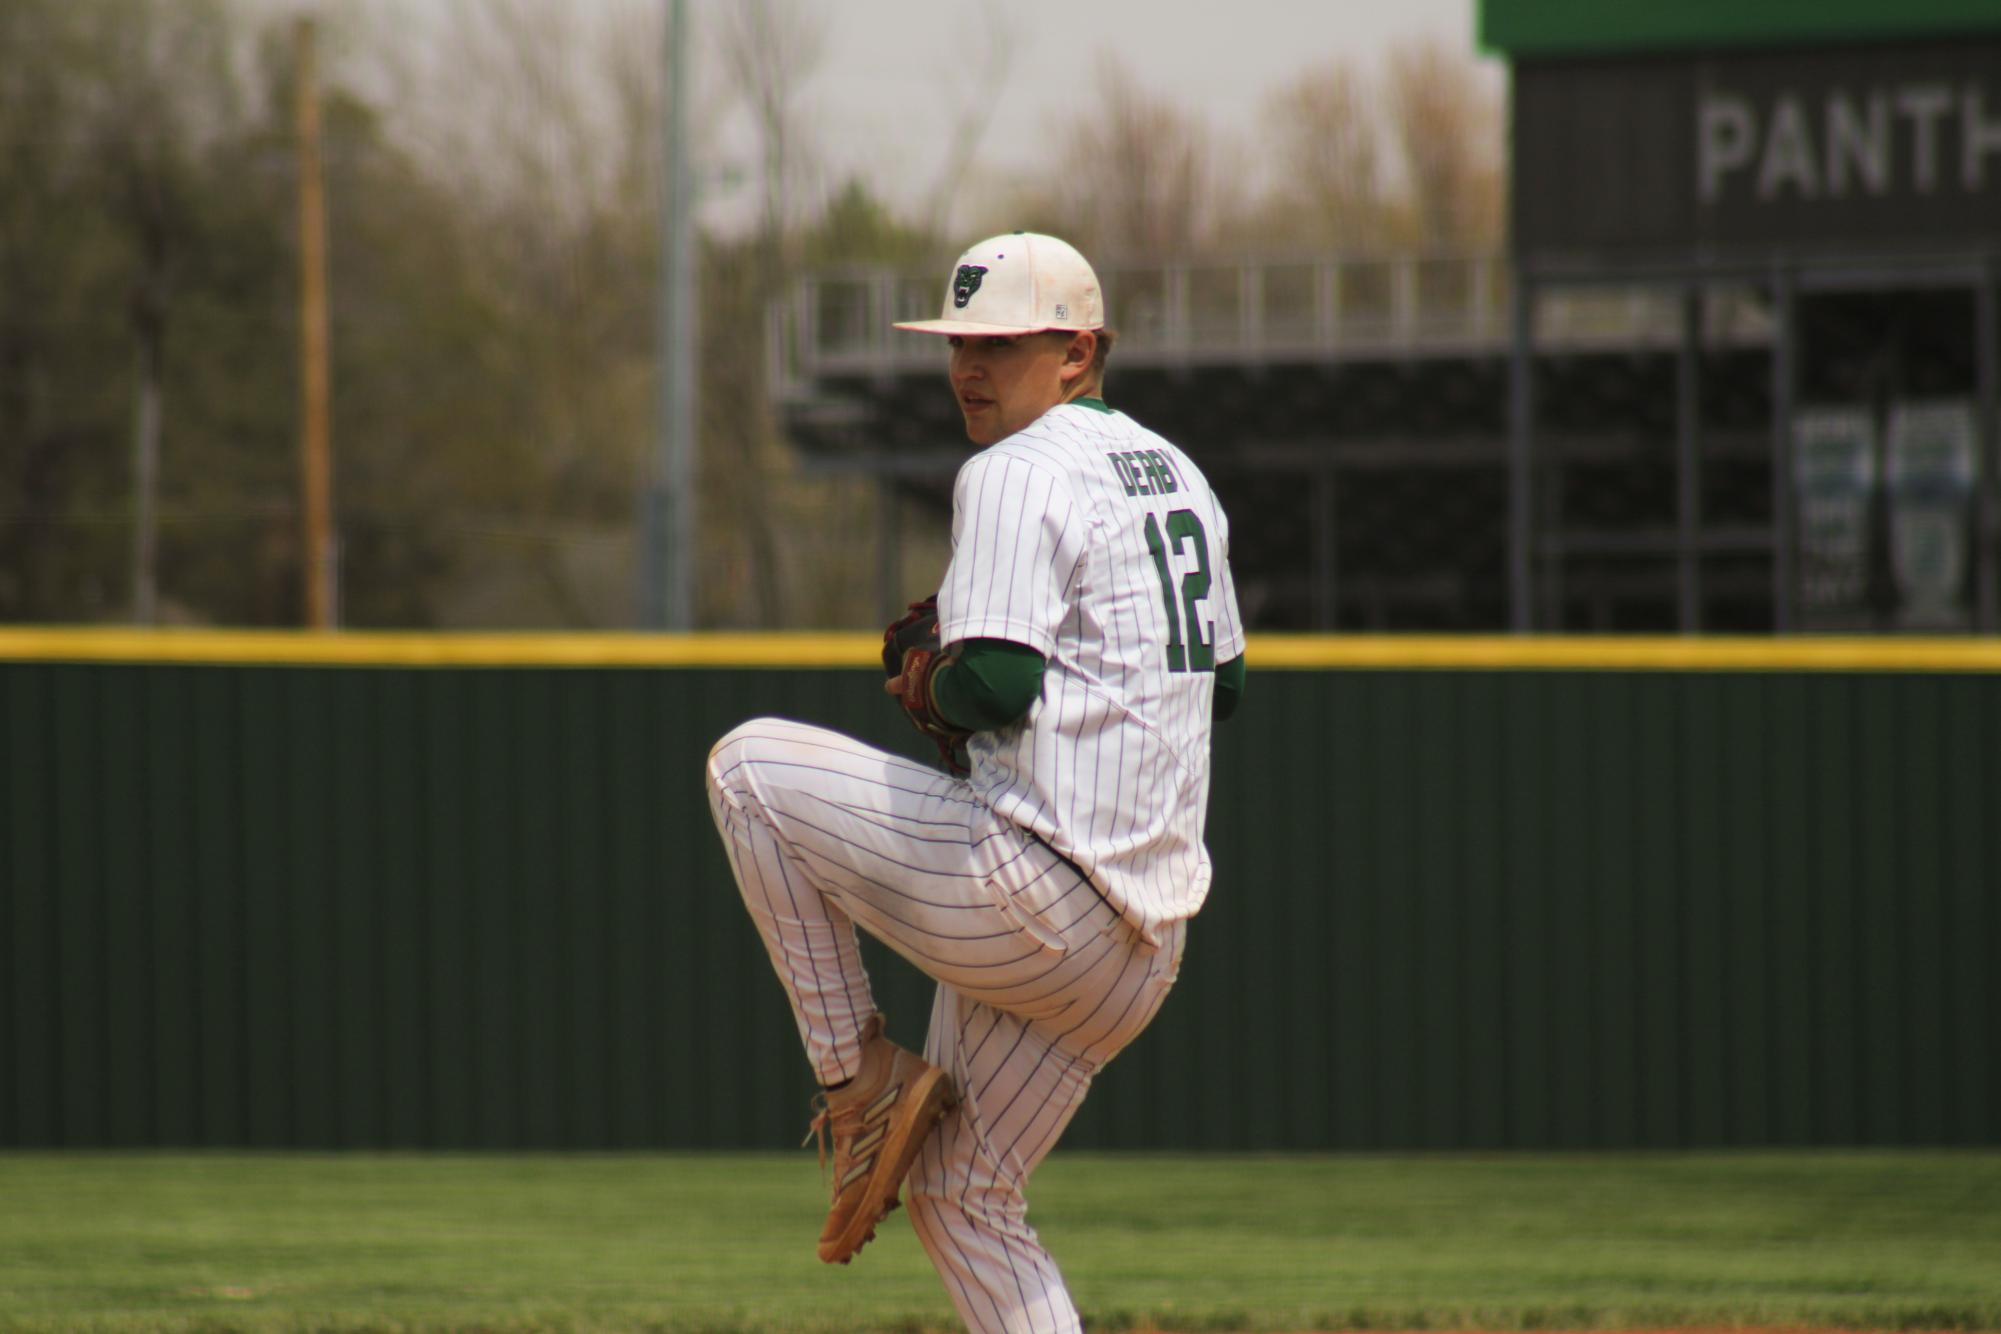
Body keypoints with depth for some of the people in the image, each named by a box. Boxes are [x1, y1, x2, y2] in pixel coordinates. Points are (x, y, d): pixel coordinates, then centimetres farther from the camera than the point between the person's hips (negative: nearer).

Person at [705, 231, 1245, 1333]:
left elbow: (996, 684, -21)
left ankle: (859, 1071, 3)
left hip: (1030, 894, -9)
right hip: (1149, 941, 9)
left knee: (750, 761, 3)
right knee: (964, 1200, 16)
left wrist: (936, 687, 0)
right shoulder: (1176, 476, 19)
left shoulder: (1015, 474, -9)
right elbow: (1222, 685, 27)